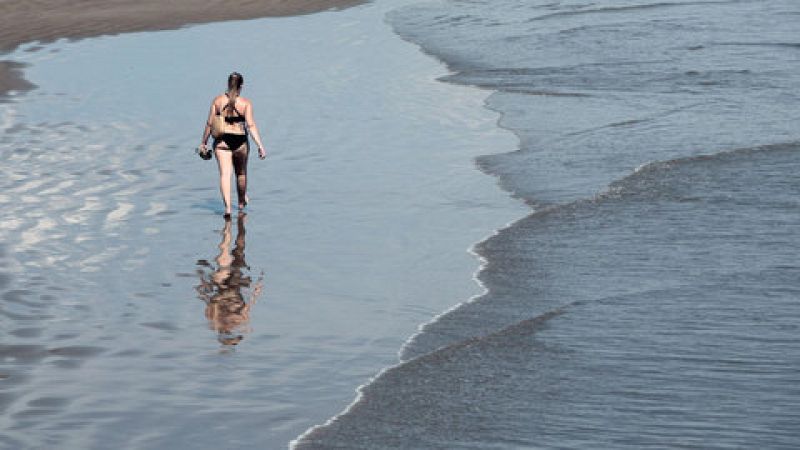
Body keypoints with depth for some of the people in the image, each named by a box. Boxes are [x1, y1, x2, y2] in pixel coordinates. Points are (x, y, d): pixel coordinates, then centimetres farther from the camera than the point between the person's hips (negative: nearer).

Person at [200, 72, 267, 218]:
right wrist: (260, 146, -14)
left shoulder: (217, 100, -2)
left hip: (222, 140, 0)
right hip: (240, 140, 0)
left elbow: (209, 123, 0)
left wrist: (204, 142, 11)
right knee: (241, 173, 21)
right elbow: (251, 125, -13)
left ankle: (227, 207, -19)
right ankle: (242, 202, 41)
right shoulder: (245, 103, -6)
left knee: (225, 174, -4)